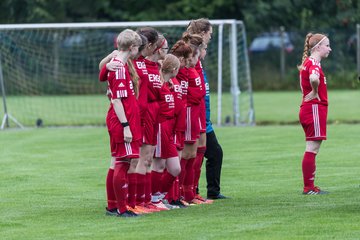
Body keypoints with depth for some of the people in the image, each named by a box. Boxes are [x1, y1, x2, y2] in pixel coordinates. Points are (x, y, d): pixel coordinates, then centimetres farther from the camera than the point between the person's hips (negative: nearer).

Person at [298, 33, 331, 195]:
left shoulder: (308, 62, 15)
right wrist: (315, 92, -20)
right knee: (312, 148, -8)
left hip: (307, 109, 10)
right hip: (315, 108, -10)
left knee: (312, 149, 12)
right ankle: (309, 188, -6)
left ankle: (309, 187, 15)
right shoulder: (314, 63, -16)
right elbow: (314, 78, -38)